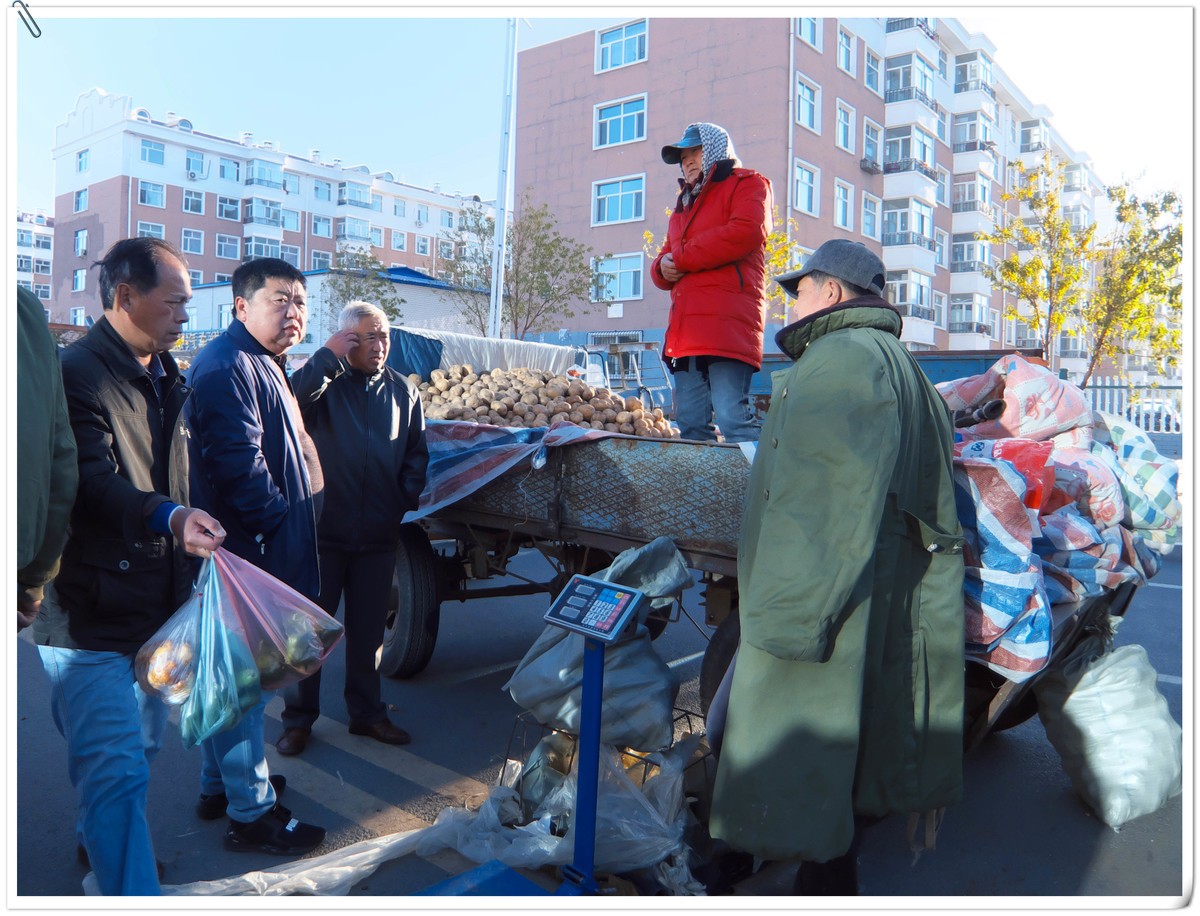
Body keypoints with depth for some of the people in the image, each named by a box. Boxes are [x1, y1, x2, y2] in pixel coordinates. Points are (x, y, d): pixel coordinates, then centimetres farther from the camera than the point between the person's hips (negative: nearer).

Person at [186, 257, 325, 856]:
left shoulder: (260, 365, 18)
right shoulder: (228, 366, -17)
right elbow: (240, 464, -24)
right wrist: (278, 525, -16)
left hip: (246, 556, 11)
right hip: (245, 557, -11)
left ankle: (219, 786, 35)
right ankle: (251, 813, 12)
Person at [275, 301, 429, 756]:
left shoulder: (402, 391, 9)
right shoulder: (325, 381, -3)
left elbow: (416, 453, 13)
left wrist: (407, 497, 1)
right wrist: (327, 357, -22)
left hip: (378, 533, 3)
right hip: (323, 530, -3)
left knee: (368, 629, 15)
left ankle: (366, 711, 29)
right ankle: (298, 717, 22)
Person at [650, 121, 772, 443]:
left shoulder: (747, 184, 10)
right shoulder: (686, 203, 32)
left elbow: (745, 232, -12)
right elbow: (664, 262, 30)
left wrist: (680, 258, -5)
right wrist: (663, 269, 3)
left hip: (727, 325, -7)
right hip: (686, 331, 8)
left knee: (731, 416, -17)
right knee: (689, 424, 5)